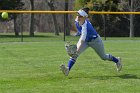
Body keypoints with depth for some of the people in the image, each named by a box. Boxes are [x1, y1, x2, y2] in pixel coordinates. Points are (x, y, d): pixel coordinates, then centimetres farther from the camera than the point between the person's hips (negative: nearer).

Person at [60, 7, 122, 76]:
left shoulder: (85, 25, -41)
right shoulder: (77, 21, -20)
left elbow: (82, 39, -53)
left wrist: (77, 49, -65)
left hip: (95, 40, -6)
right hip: (86, 40, 6)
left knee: (103, 57, 17)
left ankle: (117, 60, 45)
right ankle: (68, 69, -29)